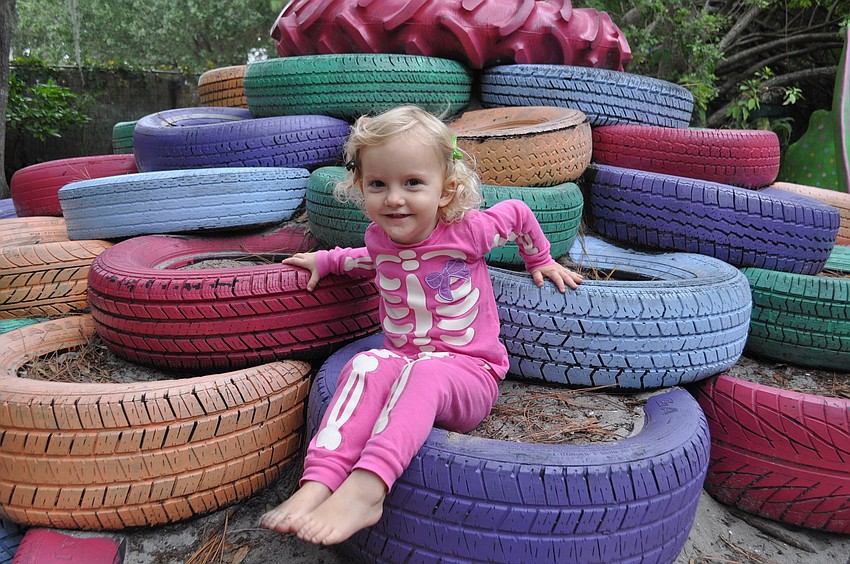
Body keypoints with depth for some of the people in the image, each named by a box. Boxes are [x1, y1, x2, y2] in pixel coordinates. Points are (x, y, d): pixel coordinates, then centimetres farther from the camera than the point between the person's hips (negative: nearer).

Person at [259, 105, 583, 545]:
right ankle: (319, 483, -44)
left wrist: (539, 261, 27)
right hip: (401, 358, 4)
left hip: (469, 373, -3)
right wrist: (327, 260, 23)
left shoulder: (468, 231, -9)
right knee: (366, 366, -31)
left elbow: (518, 214, 12)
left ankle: (365, 487, -53)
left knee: (426, 373, -38)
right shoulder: (378, 236, 4)